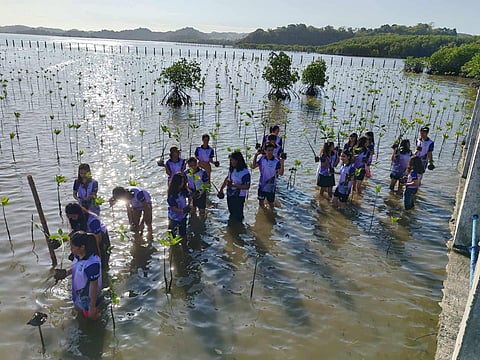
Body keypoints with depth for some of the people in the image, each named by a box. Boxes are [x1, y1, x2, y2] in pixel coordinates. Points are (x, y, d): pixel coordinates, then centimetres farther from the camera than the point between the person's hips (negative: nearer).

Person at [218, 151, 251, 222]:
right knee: (232, 213, 22)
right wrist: (221, 188, 15)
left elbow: (247, 186, -25)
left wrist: (234, 185, -31)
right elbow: (227, 178, 16)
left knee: (237, 216, 4)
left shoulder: (245, 172, -22)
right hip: (230, 195, 7)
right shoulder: (232, 169, 0)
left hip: (239, 197, -7)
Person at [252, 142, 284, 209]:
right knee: (261, 202, 18)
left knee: (271, 203, 12)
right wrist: (255, 156, -5)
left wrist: (282, 164, -39)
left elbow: (281, 173, -24)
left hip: (271, 186, -4)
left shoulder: (276, 161, -18)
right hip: (262, 185, 4)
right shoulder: (262, 159, -6)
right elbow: (254, 166, 4)